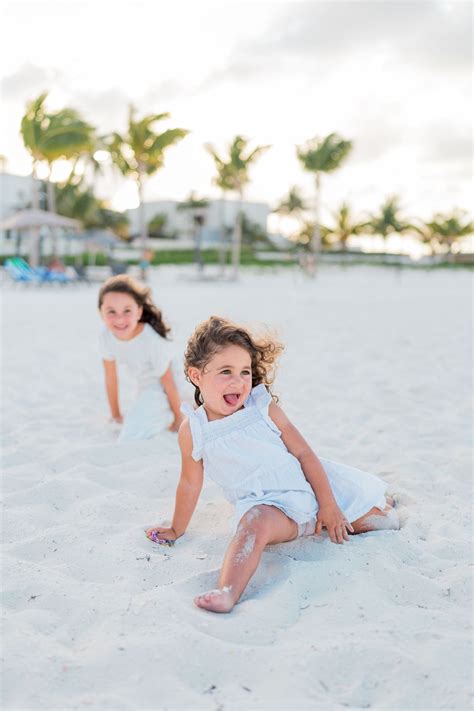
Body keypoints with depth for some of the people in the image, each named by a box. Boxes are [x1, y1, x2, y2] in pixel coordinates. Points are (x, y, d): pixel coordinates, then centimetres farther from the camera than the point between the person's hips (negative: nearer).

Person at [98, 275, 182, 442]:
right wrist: (116, 414, 10)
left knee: (130, 440, -22)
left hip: (160, 391, -6)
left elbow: (168, 382, -19)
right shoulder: (106, 335, -19)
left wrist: (178, 418, -6)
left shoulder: (152, 340, -34)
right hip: (145, 390, 6)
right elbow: (111, 377, -3)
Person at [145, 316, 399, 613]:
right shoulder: (193, 431, -6)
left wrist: (328, 505, -6)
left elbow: (304, 454, -3)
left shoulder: (265, 408, -5)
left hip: (307, 485, 3)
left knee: (369, 519, 4)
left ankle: (378, 505, 39)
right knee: (255, 522, -38)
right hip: (268, 506, -2)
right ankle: (228, 591, -54)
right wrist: (177, 530, 15)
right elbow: (190, 484, 6)